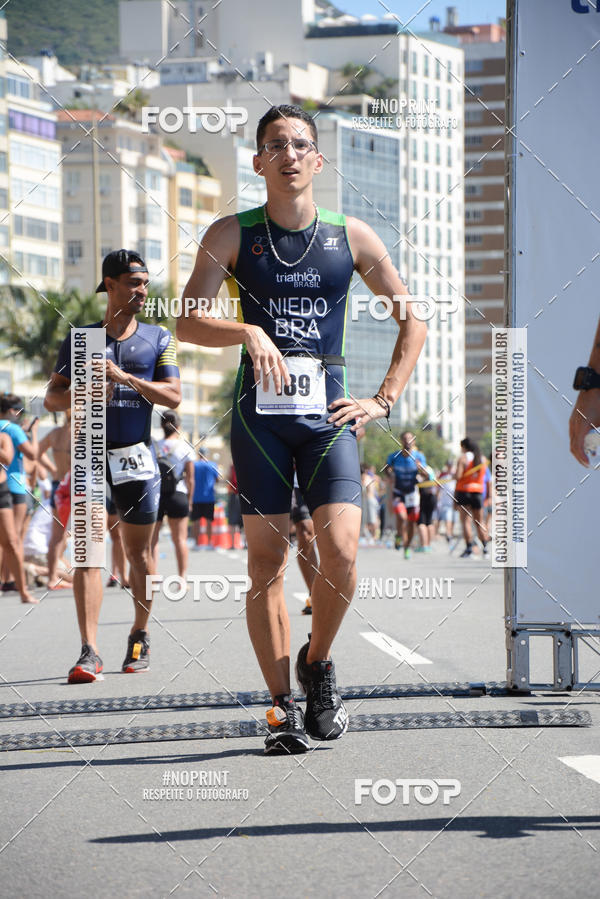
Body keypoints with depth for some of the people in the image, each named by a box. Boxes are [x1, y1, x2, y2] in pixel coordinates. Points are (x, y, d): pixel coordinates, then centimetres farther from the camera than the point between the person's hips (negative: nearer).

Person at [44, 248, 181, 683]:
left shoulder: (158, 338, 8)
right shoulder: (80, 338, 8)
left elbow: (174, 396, -1)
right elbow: (52, 397, 8)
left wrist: (125, 378, -12)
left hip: (137, 455, 1)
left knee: (139, 552, 7)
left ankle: (140, 636, 26)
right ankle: (89, 652, -15)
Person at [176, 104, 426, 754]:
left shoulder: (351, 237, 7)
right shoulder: (232, 235, 4)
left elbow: (412, 320, 14)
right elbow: (186, 321, -3)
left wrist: (383, 401, 6)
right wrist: (249, 330, -21)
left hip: (328, 409, 1)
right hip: (259, 408, 0)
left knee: (341, 548, -14)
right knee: (267, 559, -3)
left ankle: (318, 664, 12)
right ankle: (282, 706, 4)